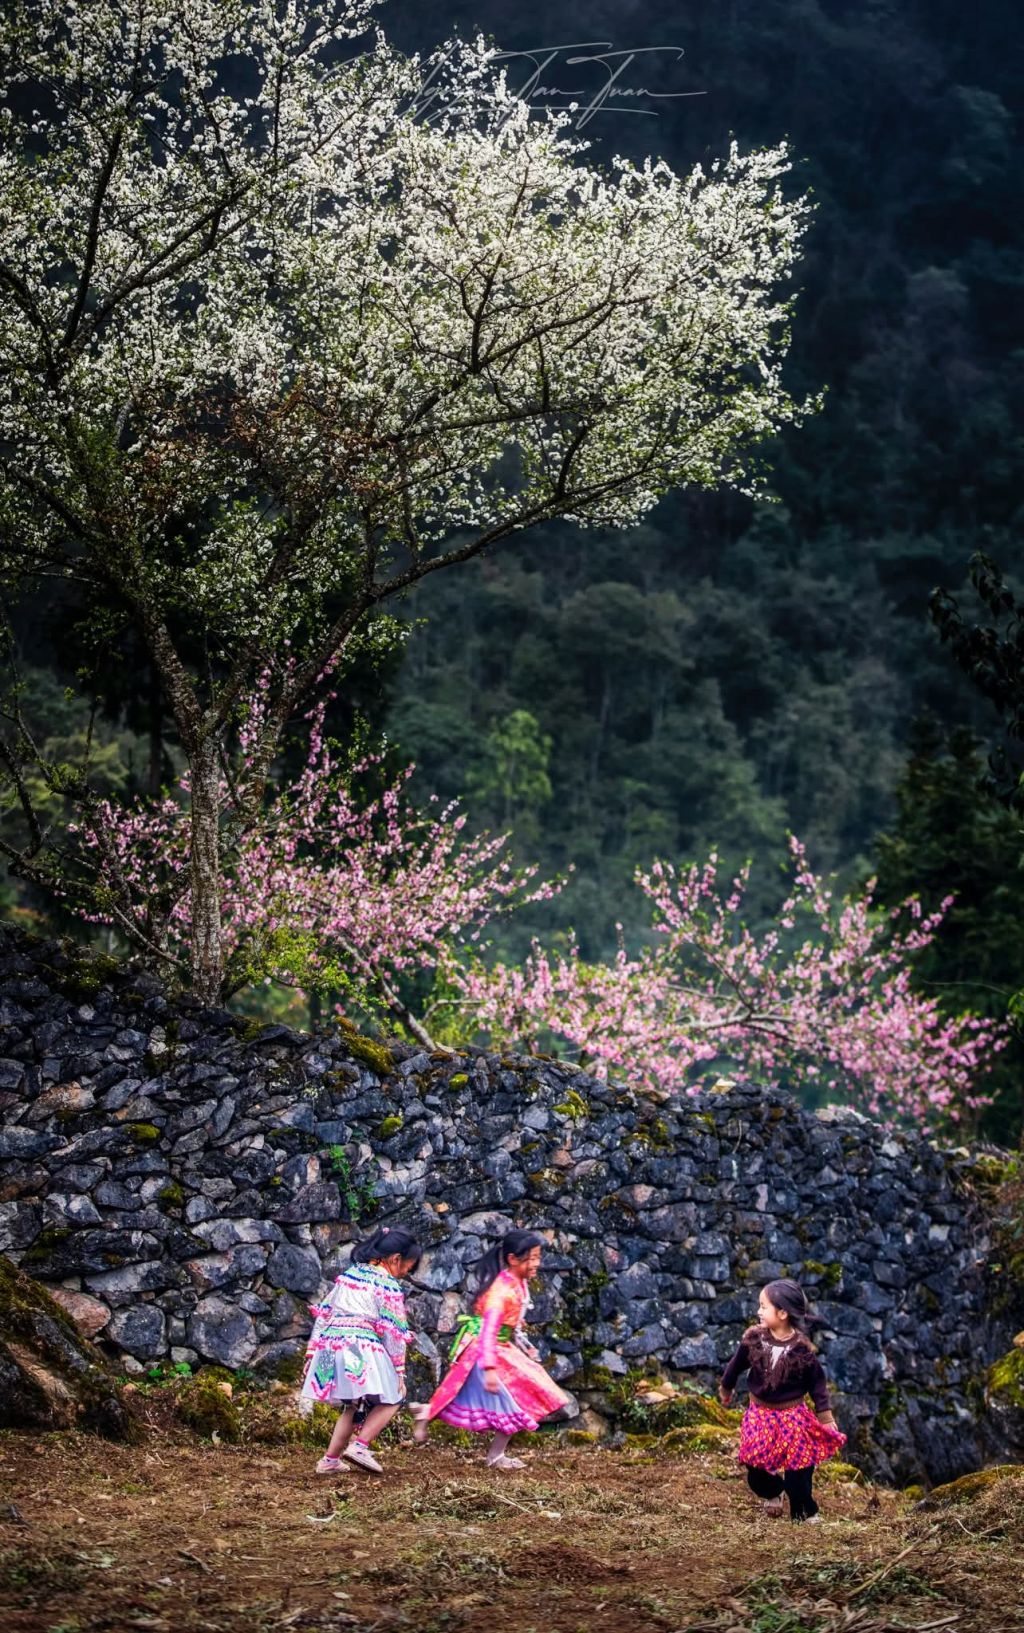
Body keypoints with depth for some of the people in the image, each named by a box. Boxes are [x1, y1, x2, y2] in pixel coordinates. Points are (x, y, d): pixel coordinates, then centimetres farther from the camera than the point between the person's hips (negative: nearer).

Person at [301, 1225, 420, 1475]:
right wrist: (399, 1370, 0)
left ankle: (330, 1460, 14)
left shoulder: (348, 1274, 17)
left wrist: (312, 1351, 19)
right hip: (362, 1349, -7)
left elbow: (323, 1314, 16)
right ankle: (360, 1445, -12)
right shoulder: (388, 1285, -4)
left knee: (352, 1406, 19)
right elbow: (393, 1332, -5)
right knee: (391, 1399, 3)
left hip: (329, 1345, 7)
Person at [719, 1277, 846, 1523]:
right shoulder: (753, 1339, -11)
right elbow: (737, 1364, 7)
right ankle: (772, 1494, 39)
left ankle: (805, 1514, 19)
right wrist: (726, 1388, 22)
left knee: (798, 1470, 0)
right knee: (756, 1469, 7)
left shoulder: (802, 1348, -17)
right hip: (760, 1414, 3)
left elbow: (817, 1381, -7)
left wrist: (825, 1415, -6)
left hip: (792, 1416, -3)